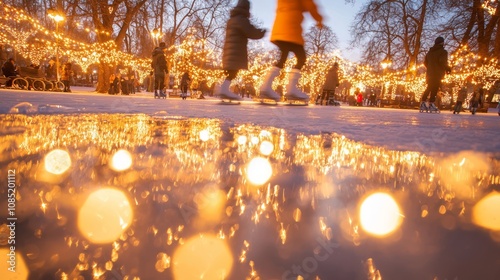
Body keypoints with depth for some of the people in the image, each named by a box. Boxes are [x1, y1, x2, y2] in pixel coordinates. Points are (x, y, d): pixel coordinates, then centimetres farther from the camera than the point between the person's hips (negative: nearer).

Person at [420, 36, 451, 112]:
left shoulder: (430, 51, 16)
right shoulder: (443, 51, -5)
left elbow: (425, 62, 16)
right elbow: (443, 62, -17)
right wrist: (448, 69, -2)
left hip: (429, 73, 7)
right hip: (438, 74, -7)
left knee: (429, 88, 13)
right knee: (434, 89, -7)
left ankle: (423, 102, 6)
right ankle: (431, 104, -12)